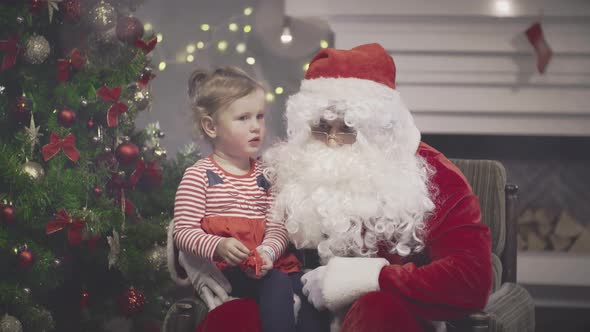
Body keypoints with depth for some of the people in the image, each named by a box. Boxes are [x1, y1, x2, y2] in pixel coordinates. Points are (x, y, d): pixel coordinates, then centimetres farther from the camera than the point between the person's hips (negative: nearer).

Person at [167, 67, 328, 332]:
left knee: (306, 286, -20)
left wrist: (268, 251, -17)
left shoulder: (264, 175, 15)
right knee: (277, 284, -29)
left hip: (263, 264, 5)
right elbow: (183, 231, -7)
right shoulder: (198, 176, -1)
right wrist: (218, 246, -25)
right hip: (219, 269, -5)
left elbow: (277, 228, 6)